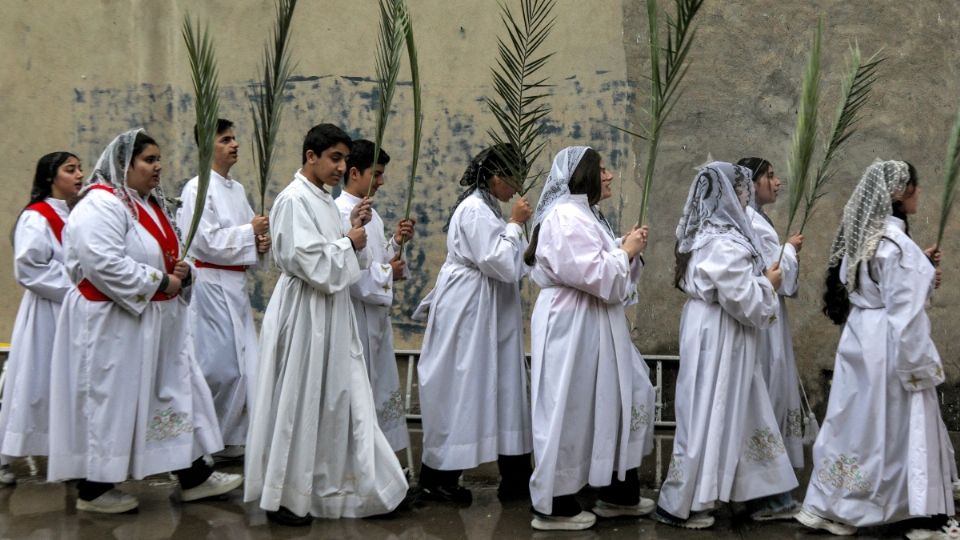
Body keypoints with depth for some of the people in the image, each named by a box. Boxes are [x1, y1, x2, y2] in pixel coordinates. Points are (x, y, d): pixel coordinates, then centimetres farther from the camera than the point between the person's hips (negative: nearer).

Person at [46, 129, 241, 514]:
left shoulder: (149, 204, 14)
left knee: (175, 392, 10)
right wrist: (160, 282, -20)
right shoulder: (102, 204, -16)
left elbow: (160, 256, 23)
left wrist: (181, 272, -1)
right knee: (110, 399, 0)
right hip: (112, 322, -10)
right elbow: (103, 263, -27)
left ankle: (194, 477, 18)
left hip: (155, 322, 10)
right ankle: (93, 490, 14)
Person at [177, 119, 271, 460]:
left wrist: (259, 243, -3)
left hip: (235, 285, 8)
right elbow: (207, 241, -18)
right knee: (218, 365, -7)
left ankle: (229, 440, 19)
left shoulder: (236, 189, 14)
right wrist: (250, 232, -13)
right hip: (210, 286, -8)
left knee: (241, 364, 9)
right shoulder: (197, 188, -10)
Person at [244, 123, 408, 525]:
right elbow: (313, 265, -23)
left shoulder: (324, 200, 13)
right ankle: (282, 496, 13)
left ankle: (330, 487, 20)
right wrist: (349, 241, -10)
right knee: (298, 404, 0)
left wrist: (352, 229, 1)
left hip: (331, 314, 9)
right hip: (304, 314, -9)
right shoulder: (294, 200, -15)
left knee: (337, 401, 11)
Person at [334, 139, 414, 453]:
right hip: (353, 315, -9)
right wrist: (388, 272, -12)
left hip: (375, 315, 9)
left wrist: (396, 242, 0)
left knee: (380, 389, 14)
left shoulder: (370, 214, 12)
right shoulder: (340, 213, -16)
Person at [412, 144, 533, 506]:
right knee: (461, 390, -3)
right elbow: (499, 264, -21)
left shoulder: (485, 208, 16)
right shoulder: (475, 210, -16)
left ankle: (515, 478, 14)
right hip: (467, 313, -10)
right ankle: (437, 479, 8)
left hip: (487, 316, 10)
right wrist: (514, 224, -13)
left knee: (502, 388, 9)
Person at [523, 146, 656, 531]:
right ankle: (554, 506, 8)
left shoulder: (583, 214, 18)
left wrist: (627, 250, 5)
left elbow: (603, 273, 20)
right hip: (571, 326, -11)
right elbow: (595, 275, -23)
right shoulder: (566, 216, -16)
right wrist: (627, 251, -9)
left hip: (594, 326, 11)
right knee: (569, 410, -3)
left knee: (626, 396, 12)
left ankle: (618, 493, 21)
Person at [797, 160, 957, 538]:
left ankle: (830, 507, 16)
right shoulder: (896, 243, -19)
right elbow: (904, 312, -21)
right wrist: (919, 366, -16)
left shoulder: (863, 237, 9)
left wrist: (921, 268, 13)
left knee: (857, 422, 12)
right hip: (889, 345, -8)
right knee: (901, 428, 1)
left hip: (860, 339, 8)